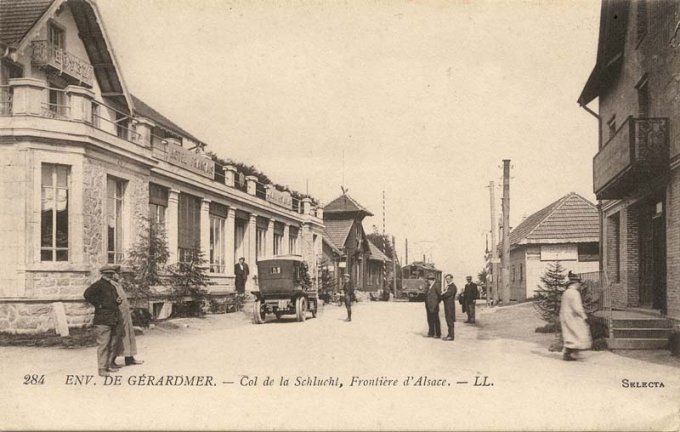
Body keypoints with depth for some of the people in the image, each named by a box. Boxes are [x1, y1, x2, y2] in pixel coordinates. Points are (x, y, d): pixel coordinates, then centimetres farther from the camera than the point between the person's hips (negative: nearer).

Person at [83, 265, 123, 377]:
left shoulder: (112, 286, 21)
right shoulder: (99, 285, -7)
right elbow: (87, 294, -21)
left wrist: (118, 300, 9)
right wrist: (98, 304, -17)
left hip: (113, 319, 9)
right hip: (103, 320, -9)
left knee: (112, 344, 13)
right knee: (103, 344, -9)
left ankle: (109, 365, 22)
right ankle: (102, 368, -7)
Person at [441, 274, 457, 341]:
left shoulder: (453, 286, -13)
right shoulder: (448, 286, 19)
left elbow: (447, 294, -20)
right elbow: (444, 294, 17)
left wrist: (442, 294, -3)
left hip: (450, 305, -10)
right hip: (447, 305, 10)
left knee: (450, 320, -7)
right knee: (448, 320, 12)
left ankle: (451, 336, -5)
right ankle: (449, 334, 18)